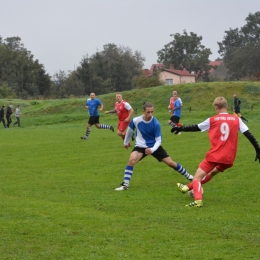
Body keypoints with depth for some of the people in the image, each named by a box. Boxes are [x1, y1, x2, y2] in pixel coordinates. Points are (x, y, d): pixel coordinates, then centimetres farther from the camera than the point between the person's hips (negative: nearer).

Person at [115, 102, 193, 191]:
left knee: (170, 163, 2)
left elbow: (158, 140, -15)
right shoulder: (135, 121, -19)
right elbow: (130, 131, 4)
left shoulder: (156, 123, -22)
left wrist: (152, 150, -34)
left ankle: (188, 176, 25)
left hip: (154, 146, 0)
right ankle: (125, 184, -23)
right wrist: (126, 142, 19)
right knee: (132, 160, -29)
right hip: (141, 146, 0)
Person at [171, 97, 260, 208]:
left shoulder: (213, 120, -1)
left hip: (214, 156, -4)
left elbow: (196, 128, 9)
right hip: (229, 158, 4)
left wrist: (180, 128, 23)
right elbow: (249, 135, 2)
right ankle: (188, 187, 40)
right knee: (213, 172, 31)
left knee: (197, 177, 0)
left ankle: (198, 200, -25)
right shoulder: (236, 119, 5)